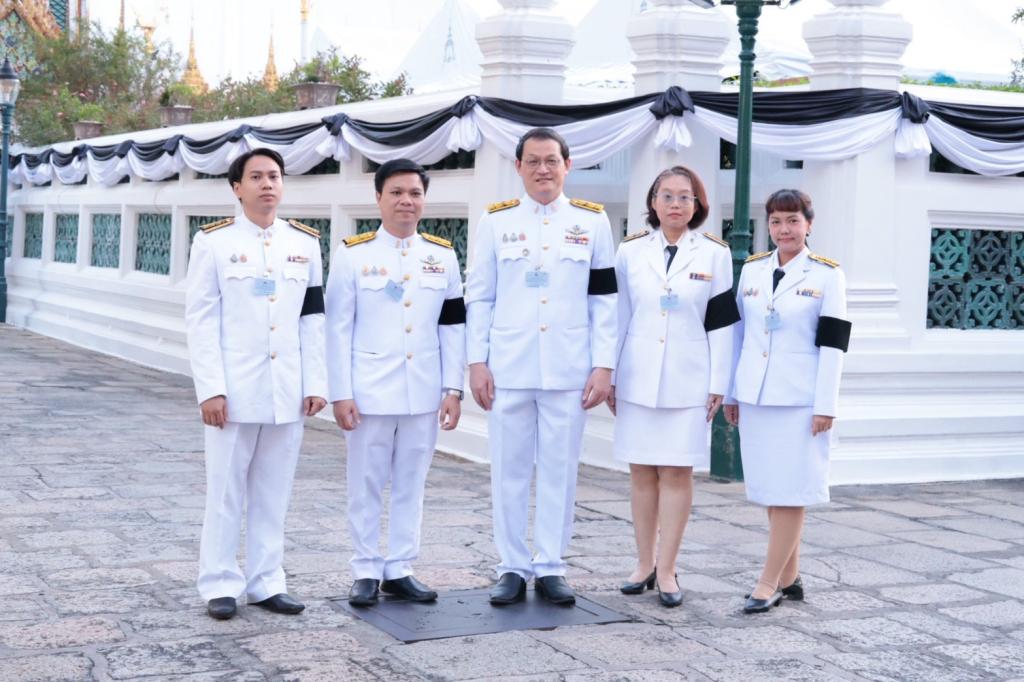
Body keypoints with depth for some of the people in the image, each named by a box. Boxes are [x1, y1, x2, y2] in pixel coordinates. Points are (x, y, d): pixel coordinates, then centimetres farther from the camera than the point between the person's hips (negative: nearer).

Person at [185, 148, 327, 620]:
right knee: (226, 492, 3)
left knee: (273, 493, 8)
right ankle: (220, 585, 12)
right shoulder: (214, 241, -1)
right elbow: (201, 319, -4)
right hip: (233, 390, -3)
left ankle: (265, 582, 17)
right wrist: (210, 388, -11)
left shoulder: (305, 243, 9)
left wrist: (316, 383, 3)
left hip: (287, 392, 3)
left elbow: (313, 319, 10)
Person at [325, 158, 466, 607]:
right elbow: (339, 329, -2)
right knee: (366, 487, 4)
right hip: (369, 394, -3)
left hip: (423, 396, 3)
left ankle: (399, 570, 18)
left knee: (410, 486, 9)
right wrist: (340, 393, -7)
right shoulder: (352, 255, -1)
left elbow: (453, 328, 9)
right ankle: (366, 572, 14)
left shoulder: (443, 256, 7)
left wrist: (453, 388, 3)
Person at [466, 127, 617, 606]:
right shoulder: (496, 221, 6)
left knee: (560, 471, 4)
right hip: (508, 369, 0)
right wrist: (477, 362, -1)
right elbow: (479, 298, 6)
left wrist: (603, 366, -2)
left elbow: (605, 300, 4)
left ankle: (550, 568, 14)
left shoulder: (592, 221, 6)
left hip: (569, 369, 0)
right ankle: (512, 569, 14)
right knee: (509, 471, 4)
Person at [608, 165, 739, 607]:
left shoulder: (715, 254, 2)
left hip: (687, 380, -2)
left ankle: (666, 571, 5)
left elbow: (722, 322, 1)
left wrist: (718, 383, -3)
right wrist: (608, 375, 5)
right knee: (642, 471, 6)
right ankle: (644, 564, 16)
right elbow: (618, 317, 7)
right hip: (638, 377, 2)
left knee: (676, 471, -1)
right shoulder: (631, 251, 6)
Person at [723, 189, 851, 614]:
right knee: (770, 490, 8)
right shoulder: (751, 270, 10)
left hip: (800, 399, -5)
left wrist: (826, 405, -11)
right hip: (755, 396, 5)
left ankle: (769, 583, -2)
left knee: (789, 491, -5)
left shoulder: (827, 275, -2)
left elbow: (833, 343, -6)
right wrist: (731, 393, 13)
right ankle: (790, 578, 18)